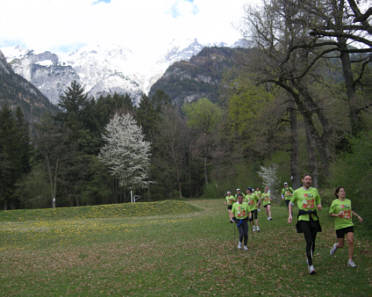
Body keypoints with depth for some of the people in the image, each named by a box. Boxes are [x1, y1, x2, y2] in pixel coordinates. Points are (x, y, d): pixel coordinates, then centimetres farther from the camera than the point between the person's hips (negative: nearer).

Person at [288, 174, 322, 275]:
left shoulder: (314, 190, 12)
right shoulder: (297, 192, 6)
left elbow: (319, 202, 18)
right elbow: (291, 203, 16)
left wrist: (319, 206, -6)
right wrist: (290, 215, 4)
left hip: (314, 218, 3)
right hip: (303, 218, -3)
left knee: (313, 242, 9)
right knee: (309, 242, -15)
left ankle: (309, 258, 33)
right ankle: (310, 265, -13)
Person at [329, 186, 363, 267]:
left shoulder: (348, 201, 8)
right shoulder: (335, 202, -7)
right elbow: (330, 213, -4)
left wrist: (358, 216, 19)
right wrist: (337, 215, -22)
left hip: (349, 224, 3)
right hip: (339, 226, -3)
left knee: (351, 241, -13)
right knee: (341, 245, 4)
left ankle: (350, 261, -2)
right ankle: (336, 246, 41)